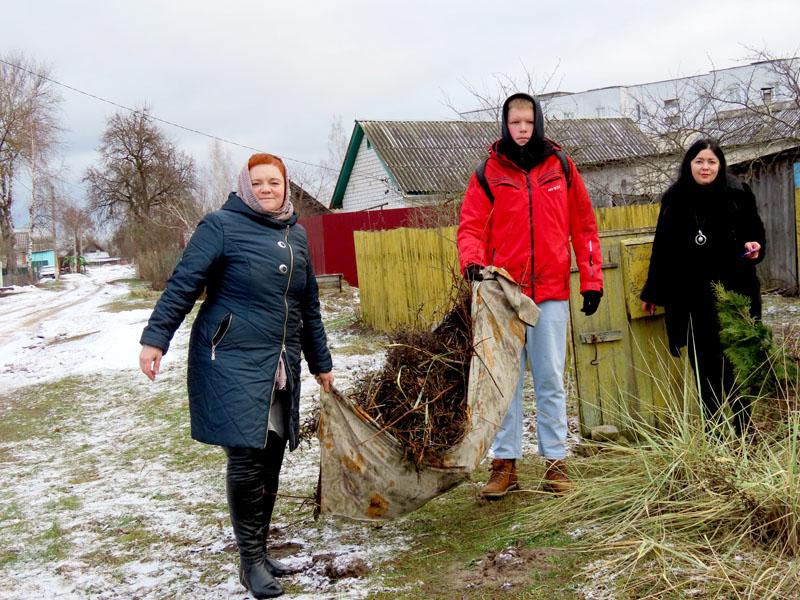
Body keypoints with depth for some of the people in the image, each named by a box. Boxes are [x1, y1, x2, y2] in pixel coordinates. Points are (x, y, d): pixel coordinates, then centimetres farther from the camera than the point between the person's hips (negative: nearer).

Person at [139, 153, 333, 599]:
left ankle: (259, 553, 22)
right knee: (247, 459, -10)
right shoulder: (222, 225, -4)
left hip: (281, 366, 6)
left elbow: (309, 305, 21)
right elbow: (184, 283, -9)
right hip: (232, 361, -6)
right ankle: (252, 561, 3)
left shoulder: (296, 234, 15)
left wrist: (321, 363, 25)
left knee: (271, 461, 8)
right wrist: (156, 338, -17)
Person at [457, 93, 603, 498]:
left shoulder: (560, 167, 8)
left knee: (550, 380, 6)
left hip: (551, 292, 1)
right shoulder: (489, 173, 5)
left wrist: (592, 278, 6)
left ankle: (555, 460, 14)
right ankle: (505, 464, 11)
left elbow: (583, 225, 10)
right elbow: (471, 225, 0)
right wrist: (472, 260, -21)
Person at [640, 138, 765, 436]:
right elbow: (662, 248, 10)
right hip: (691, 297, 1)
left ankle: (742, 431, 10)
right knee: (704, 365, 4)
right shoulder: (675, 199, 6)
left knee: (735, 362, -1)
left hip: (733, 292, -1)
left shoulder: (738, 194, 2)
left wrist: (755, 248, -12)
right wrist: (651, 293, 13)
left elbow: (756, 233, 12)